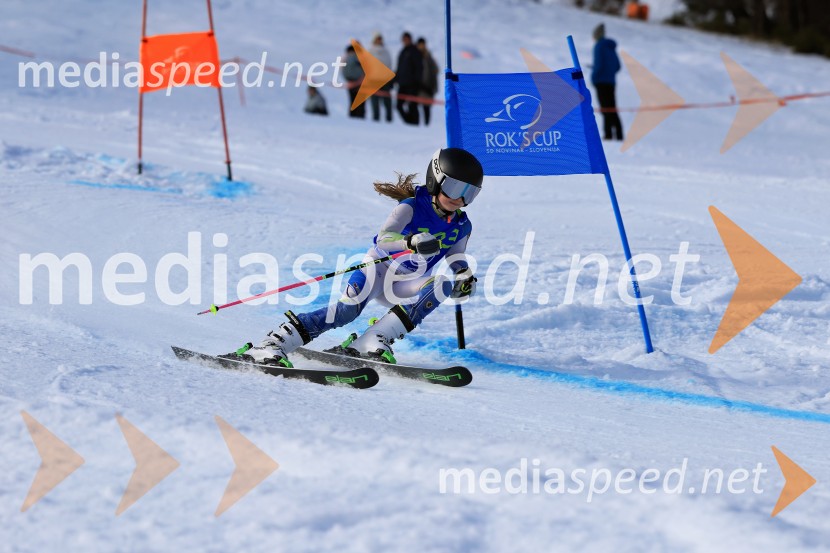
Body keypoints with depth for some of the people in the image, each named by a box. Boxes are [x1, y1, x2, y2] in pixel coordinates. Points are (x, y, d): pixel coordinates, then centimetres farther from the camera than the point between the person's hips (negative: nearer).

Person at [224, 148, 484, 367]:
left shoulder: (461, 227, -1)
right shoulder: (412, 207, -18)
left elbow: (457, 262, 13)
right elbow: (383, 238, -34)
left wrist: (465, 281, -11)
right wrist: (412, 242, -56)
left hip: (404, 288, 5)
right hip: (378, 269, -5)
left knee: (442, 285, -26)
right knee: (348, 308, -33)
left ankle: (370, 343, -34)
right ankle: (270, 346, -38)